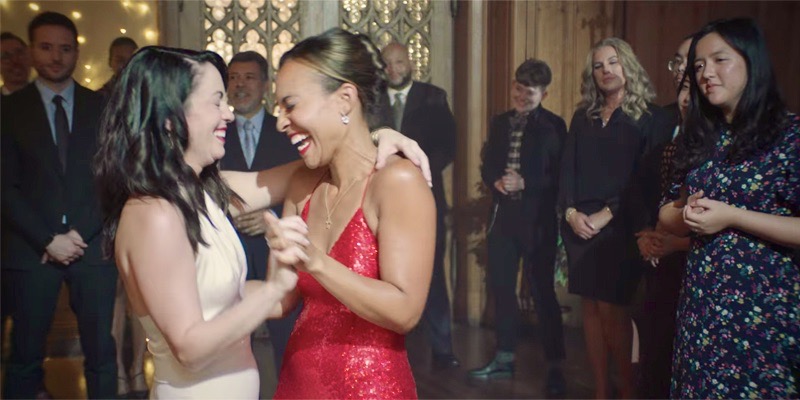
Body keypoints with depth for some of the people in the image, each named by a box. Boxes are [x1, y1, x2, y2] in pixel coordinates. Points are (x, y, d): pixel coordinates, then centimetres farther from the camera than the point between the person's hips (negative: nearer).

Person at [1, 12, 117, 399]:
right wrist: (47, 239, -9)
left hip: (93, 245, 1)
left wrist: (81, 233, -6)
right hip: (33, 248, 0)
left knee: (100, 351, 4)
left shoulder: (101, 106, 7)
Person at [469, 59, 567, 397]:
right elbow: (486, 166, 12)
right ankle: (504, 358, 25)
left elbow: (559, 175, -9)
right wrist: (496, 182, -9)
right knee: (501, 287, 11)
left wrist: (524, 183, -19)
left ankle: (555, 367, 10)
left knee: (543, 291, 0)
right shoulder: (499, 123, 12)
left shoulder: (553, 126, -4)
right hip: (503, 215, 5)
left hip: (538, 219, -5)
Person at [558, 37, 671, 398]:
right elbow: (567, 169, 9)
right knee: (590, 309, 5)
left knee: (611, 310, -6)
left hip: (619, 227, -4)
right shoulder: (583, 117, 14)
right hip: (579, 227, 5)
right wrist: (571, 211, -6)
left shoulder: (650, 118, 1)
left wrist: (607, 214, -14)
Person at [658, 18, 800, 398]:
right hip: (702, 303, 5)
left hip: (767, 308, -5)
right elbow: (667, 213, 11)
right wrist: (688, 214, -10)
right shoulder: (697, 138, 8)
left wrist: (731, 217, -20)